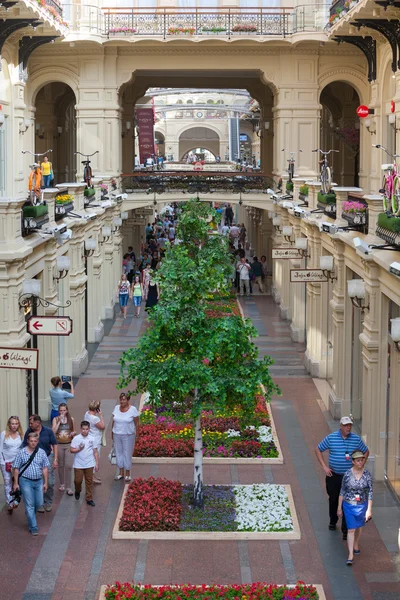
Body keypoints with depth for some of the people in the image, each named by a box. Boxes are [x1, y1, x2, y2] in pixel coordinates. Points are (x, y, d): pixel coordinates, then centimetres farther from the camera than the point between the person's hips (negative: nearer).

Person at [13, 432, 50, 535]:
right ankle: (33, 527, 2)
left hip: (38, 481, 3)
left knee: (39, 503, 9)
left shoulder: (41, 452, 1)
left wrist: (46, 482, 4)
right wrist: (16, 483, -2)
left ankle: (30, 515, 40)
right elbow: (16, 469, -2)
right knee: (29, 505, -2)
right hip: (26, 481, -3)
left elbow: (45, 468, 6)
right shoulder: (21, 452, -6)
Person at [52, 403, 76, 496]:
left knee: (68, 465, -8)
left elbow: (74, 431, 14)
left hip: (69, 444, 0)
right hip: (59, 445, 0)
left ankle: (68, 487, -4)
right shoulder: (55, 419, -1)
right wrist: (59, 421, -16)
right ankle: (62, 484, 29)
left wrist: (73, 433, -9)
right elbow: (53, 432, -13)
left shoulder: (71, 419, 2)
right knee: (61, 465, 12)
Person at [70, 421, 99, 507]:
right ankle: (77, 491, 36)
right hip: (78, 464, -1)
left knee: (89, 482, 6)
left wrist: (97, 463, 3)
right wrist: (79, 449, -23)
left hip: (89, 464, 2)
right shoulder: (76, 438, -6)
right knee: (78, 480, 5)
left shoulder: (92, 439, 0)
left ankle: (89, 499, 14)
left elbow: (95, 452, 5)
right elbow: (71, 450, -6)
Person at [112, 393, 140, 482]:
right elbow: (114, 421, 8)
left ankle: (128, 474, 18)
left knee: (127, 454, 4)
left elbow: (137, 423, -7)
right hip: (117, 435, 4)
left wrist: (137, 435, -7)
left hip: (128, 435, -4)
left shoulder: (133, 409, -12)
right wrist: (113, 433, 10)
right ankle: (121, 473, 25)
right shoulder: (116, 408, 0)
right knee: (118, 453, 11)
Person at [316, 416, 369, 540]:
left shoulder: (356, 439, -2)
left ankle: (346, 530, 3)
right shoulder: (331, 438, -7)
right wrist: (324, 467, -3)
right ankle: (333, 521, 39)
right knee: (333, 499, 16)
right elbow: (318, 450, 3)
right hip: (333, 475, 0)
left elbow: (366, 452, 13)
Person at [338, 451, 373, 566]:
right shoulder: (347, 474, -12)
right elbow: (342, 491, -2)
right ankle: (350, 555, -2)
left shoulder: (367, 474, -10)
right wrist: (339, 507, 2)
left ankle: (356, 544, 46)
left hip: (362, 505, 2)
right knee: (351, 529, -4)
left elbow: (370, 492, -7)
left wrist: (369, 509, -8)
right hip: (349, 505, -2)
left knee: (359, 526, 20)